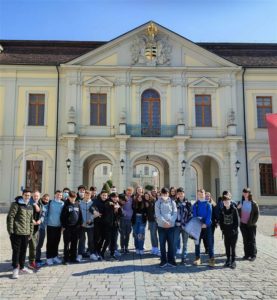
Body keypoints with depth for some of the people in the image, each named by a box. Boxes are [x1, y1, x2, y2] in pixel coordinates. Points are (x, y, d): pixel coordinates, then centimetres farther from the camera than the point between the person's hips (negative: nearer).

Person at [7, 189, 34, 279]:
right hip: (16, 232, -6)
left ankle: (22, 268, 26)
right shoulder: (16, 204, -6)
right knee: (16, 251, 0)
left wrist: (31, 232, 16)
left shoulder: (30, 207, 14)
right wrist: (10, 231, -13)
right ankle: (15, 269, 11)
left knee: (23, 251, 14)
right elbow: (10, 217, -10)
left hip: (26, 233, 6)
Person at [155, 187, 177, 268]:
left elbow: (175, 213, -1)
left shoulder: (172, 202, 5)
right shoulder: (158, 202, 2)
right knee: (162, 244, 4)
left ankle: (171, 260, 14)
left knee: (171, 243, 4)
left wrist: (170, 222, -15)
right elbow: (157, 214, -7)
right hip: (161, 226, -1)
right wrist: (164, 222, -19)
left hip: (171, 226, 1)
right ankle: (163, 260, 13)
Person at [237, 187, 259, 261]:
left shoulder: (253, 203, -5)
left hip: (251, 225, -3)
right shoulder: (240, 202, 4)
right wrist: (238, 208, -14)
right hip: (243, 224, 3)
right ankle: (247, 254, 16)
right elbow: (238, 214, 7)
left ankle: (253, 255, 10)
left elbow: (257, 213, -3)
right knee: (245, 240, 9)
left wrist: (253, 222, -10)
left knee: (252, 240, 2)